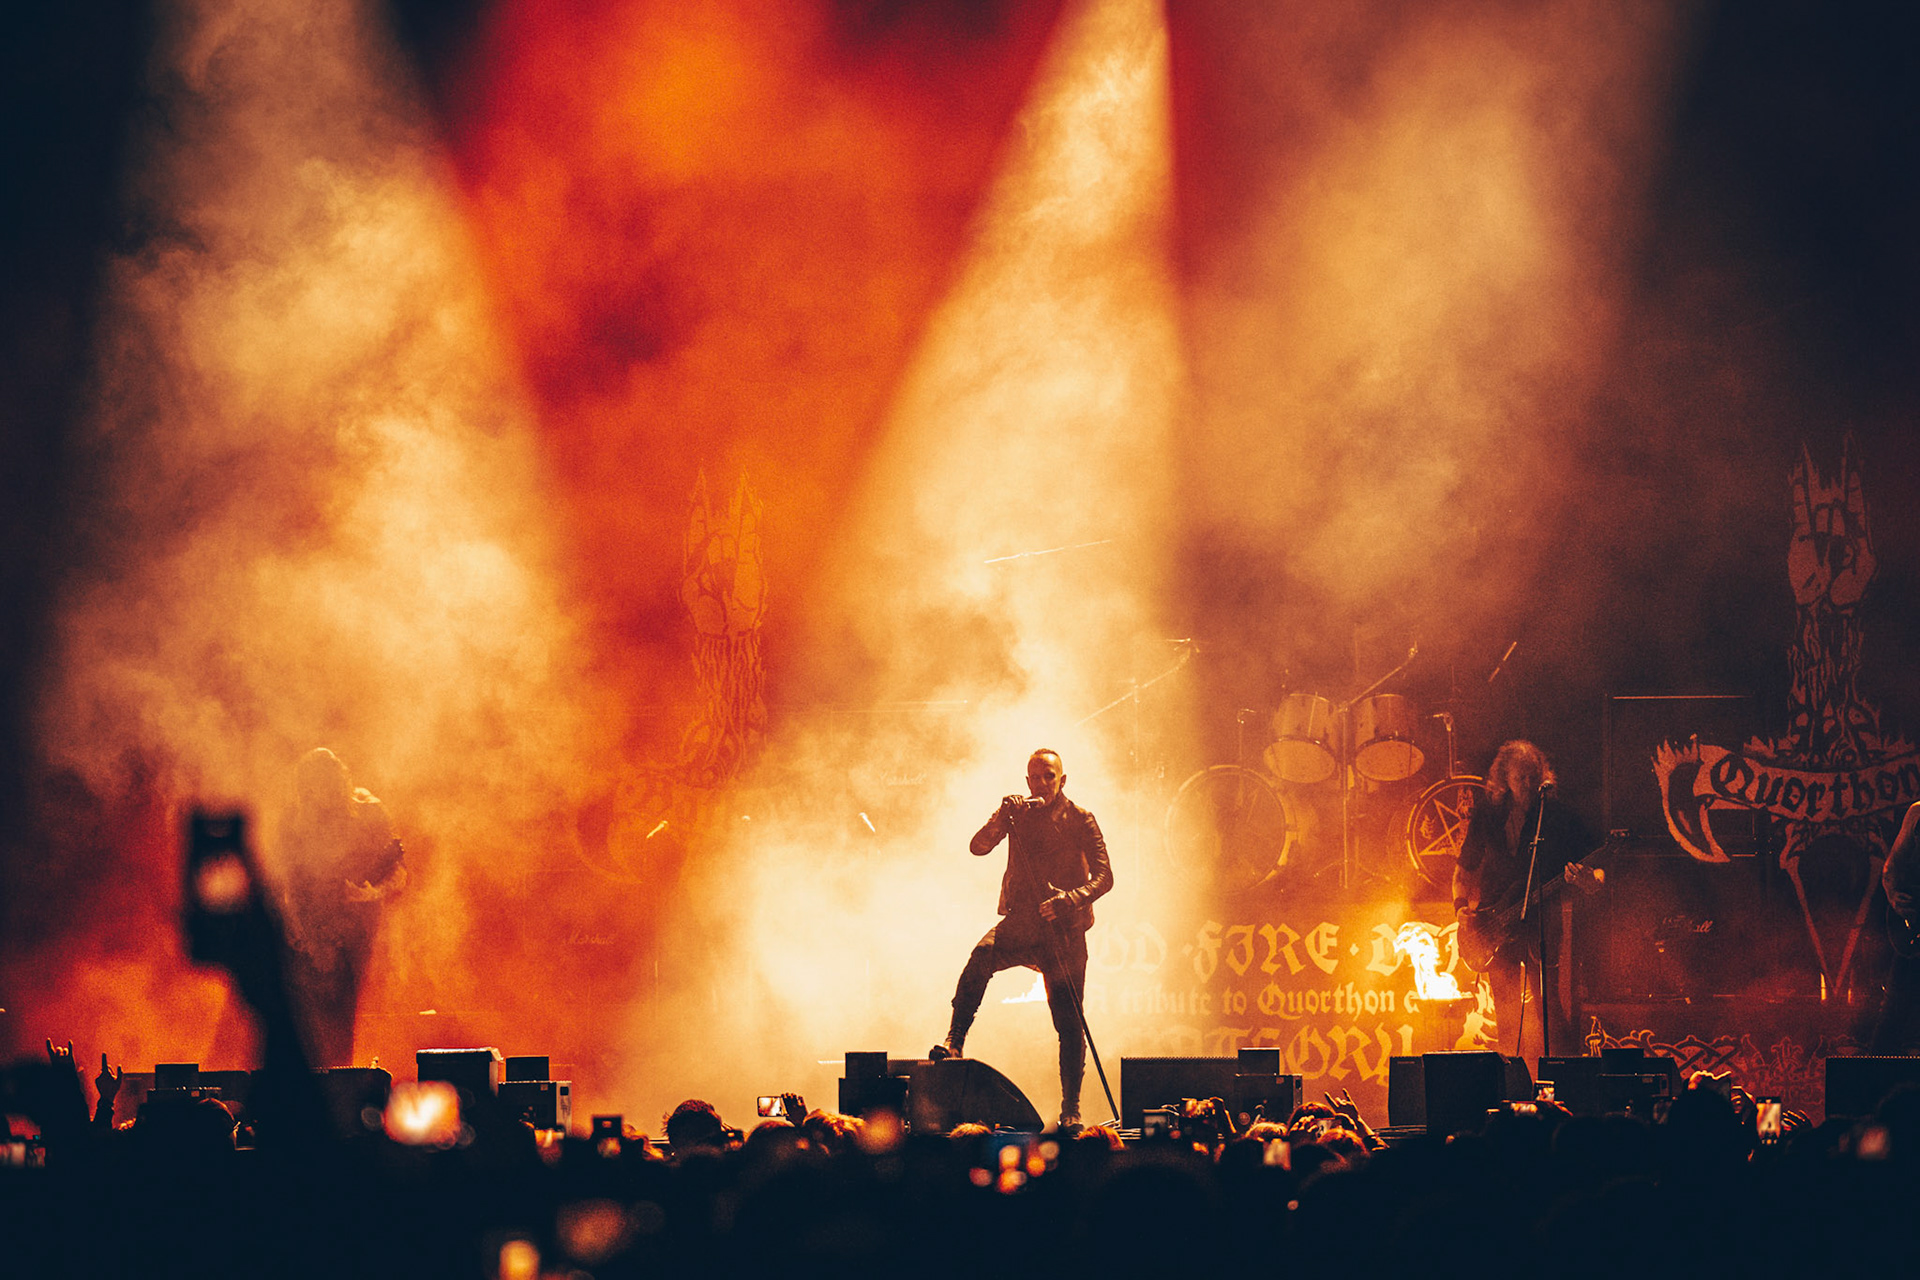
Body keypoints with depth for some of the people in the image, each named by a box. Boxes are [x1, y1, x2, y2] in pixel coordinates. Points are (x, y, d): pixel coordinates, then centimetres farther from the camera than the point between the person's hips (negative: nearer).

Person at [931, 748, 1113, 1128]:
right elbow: (979, 847, -5)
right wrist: (1002, 819, -24)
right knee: (982, 956, -31)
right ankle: (953, 1043, -30)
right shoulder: (1016, 810, 7)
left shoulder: (1080, 820, 0)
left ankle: (1071, 1108, 8)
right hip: (1020, 923, 1)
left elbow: (1104, 875, -7)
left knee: (1069, 1023, -3)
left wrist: (1072, 898, -26)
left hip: (1063, 931, -1)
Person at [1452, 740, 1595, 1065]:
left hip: (1541, 918, -3)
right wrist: (1462, 908, 1)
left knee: (1542, 998, -14)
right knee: (1506, 1012, 1)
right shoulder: (1486, 816, 9)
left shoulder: (1557, 816, 2)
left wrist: (1578, 876, -19)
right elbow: (1463, 870, 16)